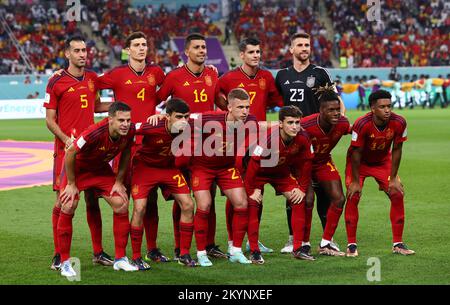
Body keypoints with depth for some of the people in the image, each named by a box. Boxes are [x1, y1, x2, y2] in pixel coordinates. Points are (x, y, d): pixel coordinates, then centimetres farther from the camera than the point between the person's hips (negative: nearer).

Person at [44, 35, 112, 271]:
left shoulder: (92, 78, 11)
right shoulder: (56, 82, -4)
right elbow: (49, 119, -3)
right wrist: (67, 139, -17)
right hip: (65, 149, -4)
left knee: (92, 199, 8)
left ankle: (98, 252, 14)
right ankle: (58, 255, 3)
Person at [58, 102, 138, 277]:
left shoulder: (130, 131, -22)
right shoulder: (95, 133, -39)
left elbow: (125, 154, -1)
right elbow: (70, 153, -27)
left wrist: (119, 182, -1)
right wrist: (71, 184, -19)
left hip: (101, 169, 5)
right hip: (77, 168, -5)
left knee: (121, 204, -6)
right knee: (68, 206, -19)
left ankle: (120, 259, 7)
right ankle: (65, 262, -6)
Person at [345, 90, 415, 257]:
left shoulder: (399, 123, -24)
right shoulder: (362, 124, -33)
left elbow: (396, 150, -11)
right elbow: (356, 153, -23)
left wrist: (393, 178, -10)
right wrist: (355, 181, -20)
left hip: (383, 161, 3)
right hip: (359, 162, -3)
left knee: (397, 195, -7)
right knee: (353, 197, -17)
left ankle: (398, 244, 4)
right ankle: (351, 245, -6)